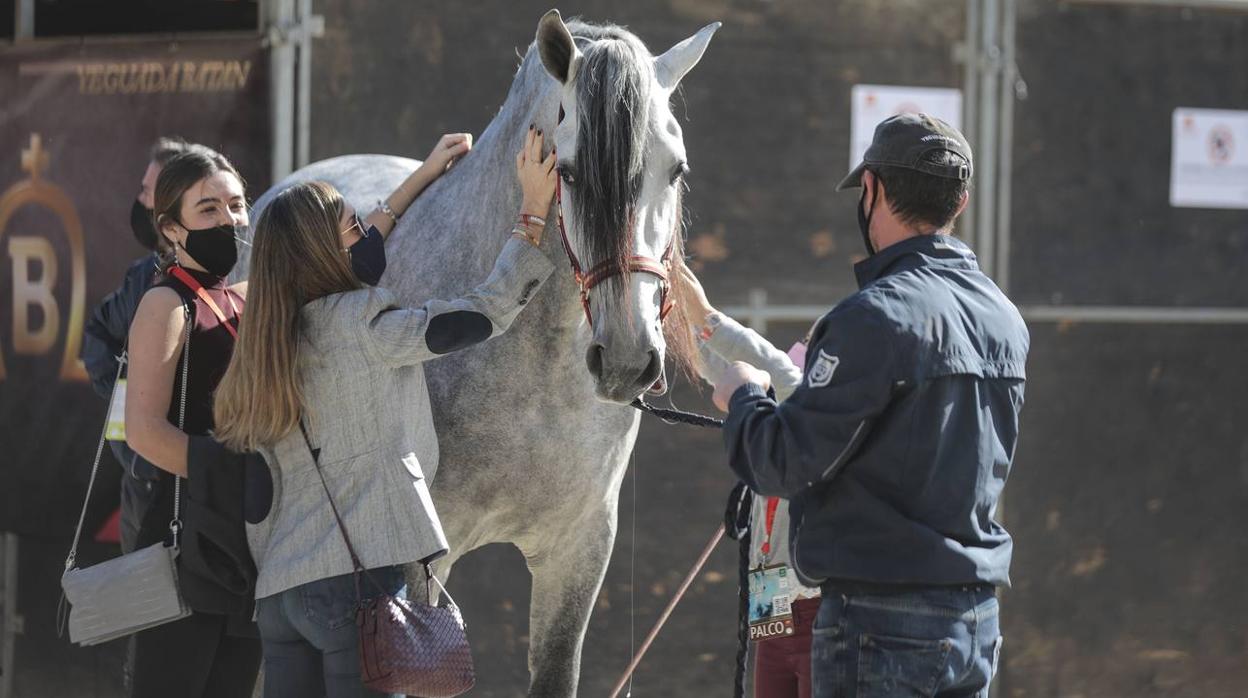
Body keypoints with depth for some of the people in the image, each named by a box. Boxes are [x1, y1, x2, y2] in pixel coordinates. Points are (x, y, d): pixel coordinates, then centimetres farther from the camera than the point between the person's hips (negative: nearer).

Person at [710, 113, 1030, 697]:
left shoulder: (877, 317, -16)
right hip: (977, 618, 8)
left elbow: (785, 465, -16)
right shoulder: (1004, 319, 10)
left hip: (883, 623, -8)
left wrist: (744, 398, 5)